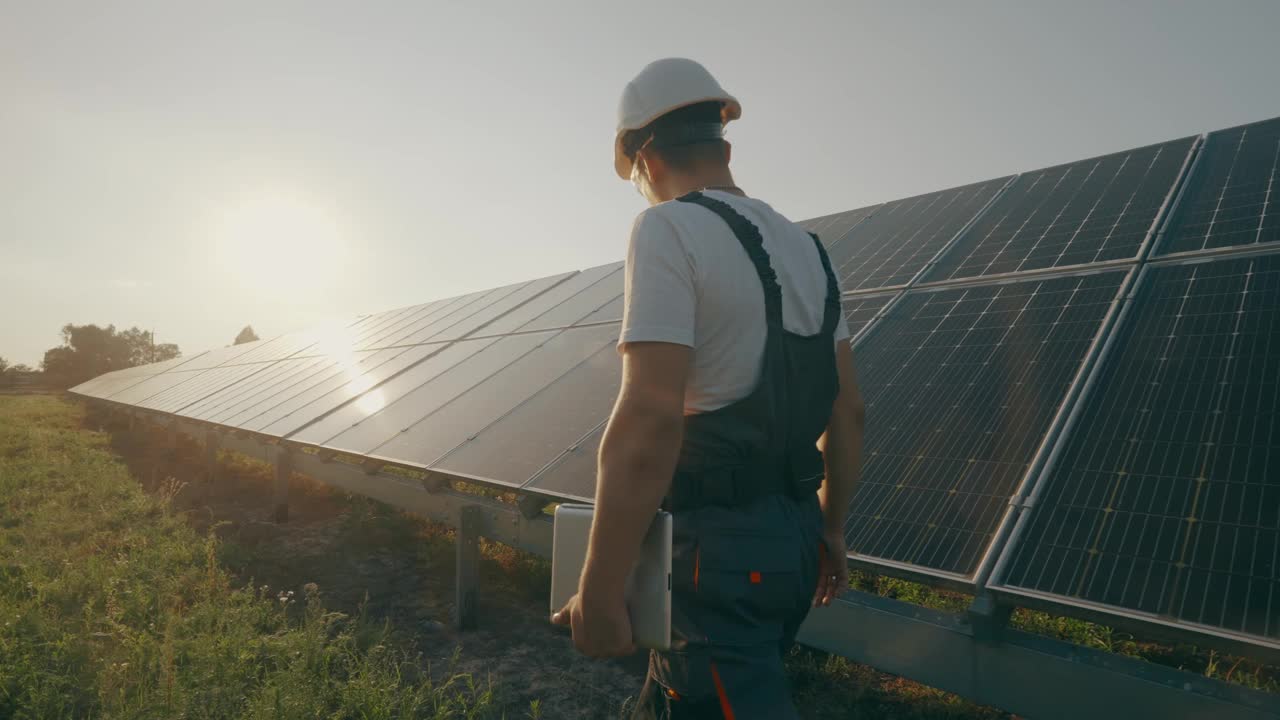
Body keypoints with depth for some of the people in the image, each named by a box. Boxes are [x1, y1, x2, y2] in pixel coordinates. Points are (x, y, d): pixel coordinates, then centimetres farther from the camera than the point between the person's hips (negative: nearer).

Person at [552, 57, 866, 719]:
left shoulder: (669, 229, -13)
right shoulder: (806, 247, 11)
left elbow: (648, 423, -24)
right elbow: (847, 411, 13)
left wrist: (598, 591, -17)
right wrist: (831, 527, 23)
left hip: (717, 546, -8)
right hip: (795, 538, 9)